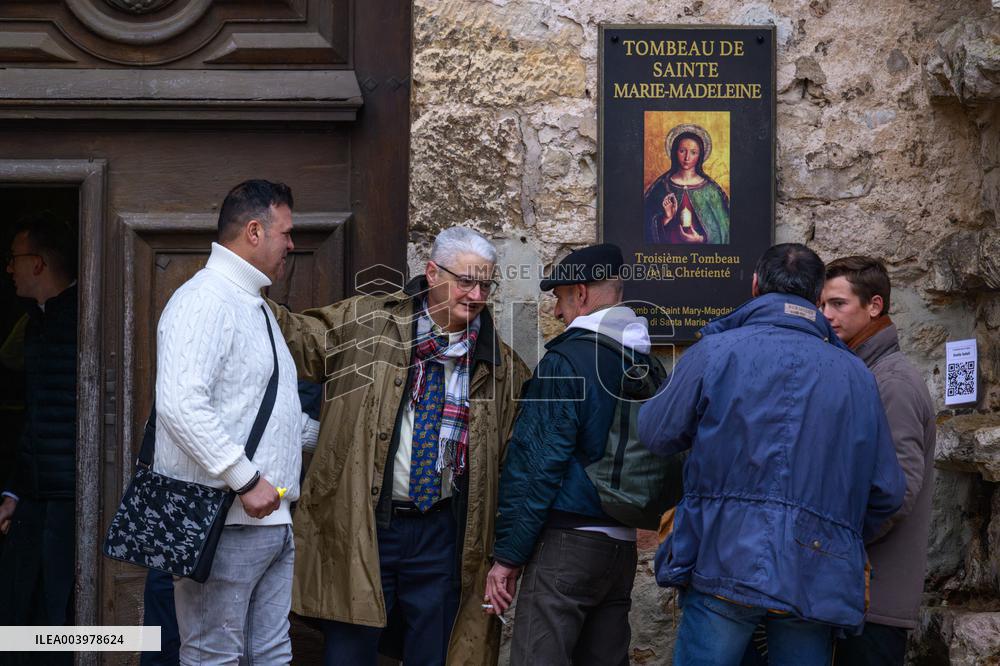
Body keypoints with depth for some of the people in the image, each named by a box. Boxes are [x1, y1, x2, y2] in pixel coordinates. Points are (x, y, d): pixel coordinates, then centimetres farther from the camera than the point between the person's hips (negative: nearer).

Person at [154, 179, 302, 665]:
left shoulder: (253, 306, 21)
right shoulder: (204, 301, -13)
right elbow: (180, 404, -25)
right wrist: (247, 479, -23)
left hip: (270, 517, 10)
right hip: (223, 520, -10)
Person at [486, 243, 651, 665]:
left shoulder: (566, 361, -11)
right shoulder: (645, 365, 11)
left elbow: (538, 465, -14)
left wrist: (507, 554, -11)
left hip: (568, 540, -8)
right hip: (624, 545, 8)